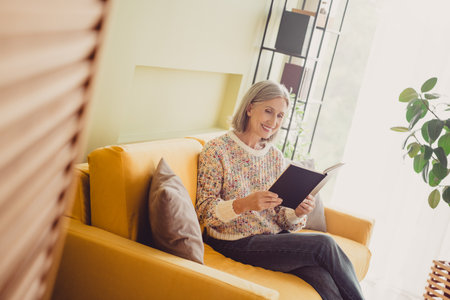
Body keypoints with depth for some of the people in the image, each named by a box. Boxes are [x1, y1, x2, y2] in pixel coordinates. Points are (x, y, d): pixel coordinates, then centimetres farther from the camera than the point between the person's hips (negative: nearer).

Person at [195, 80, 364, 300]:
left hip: (274, 238, 5)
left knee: (324, 281, -25)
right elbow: (204, 212, -10)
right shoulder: (217, 150, -5)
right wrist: (244, 204, -26)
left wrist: (297, 213, -10)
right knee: (324, 244, -21)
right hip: (236, 244, -5)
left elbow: (280, 217, 13)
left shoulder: (275, 156, 13)